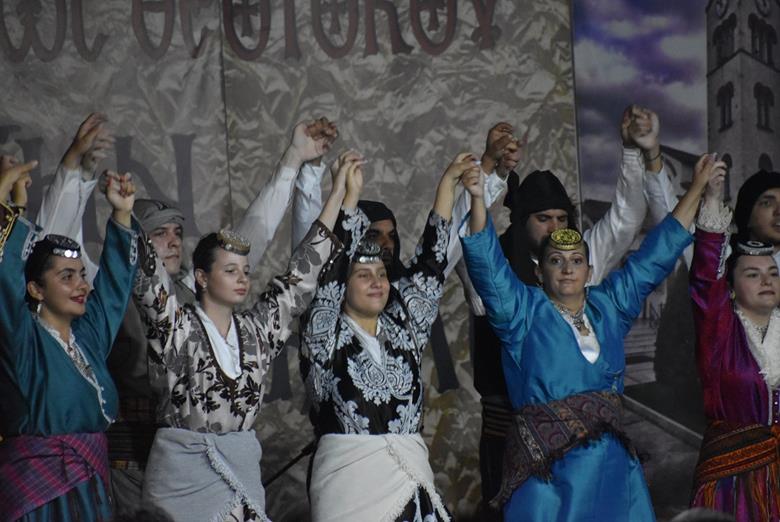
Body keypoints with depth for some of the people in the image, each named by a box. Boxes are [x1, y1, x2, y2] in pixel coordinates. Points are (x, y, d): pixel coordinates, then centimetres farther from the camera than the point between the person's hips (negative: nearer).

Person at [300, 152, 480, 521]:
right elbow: (329, 269, -11)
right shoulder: (325, 334, 0)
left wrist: (448, 182, 10)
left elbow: (430, 262, 12)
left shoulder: (403, 326, 11)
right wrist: (349, 197, -14)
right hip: (348, 476, -4)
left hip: (410, 475, 4)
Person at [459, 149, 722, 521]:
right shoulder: (523, 310, 1)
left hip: (612, 464, 4)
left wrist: (697, 187, 21)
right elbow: (487, 262, -11)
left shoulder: (609, 305, 13)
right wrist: (477, 198, -25)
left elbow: (656, 254, 18)